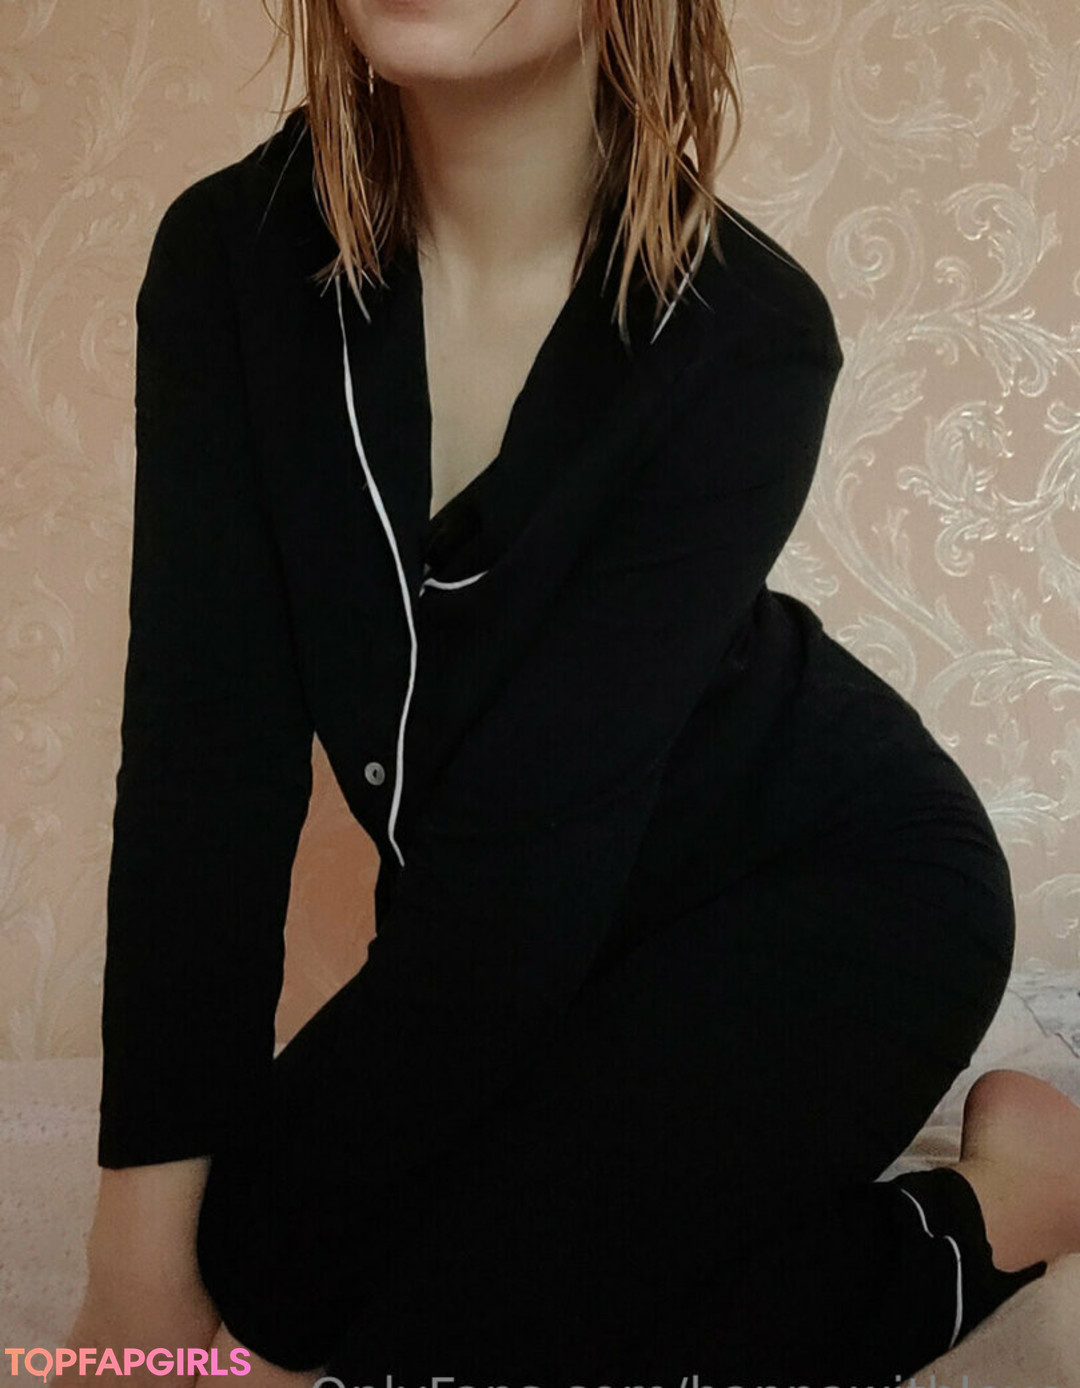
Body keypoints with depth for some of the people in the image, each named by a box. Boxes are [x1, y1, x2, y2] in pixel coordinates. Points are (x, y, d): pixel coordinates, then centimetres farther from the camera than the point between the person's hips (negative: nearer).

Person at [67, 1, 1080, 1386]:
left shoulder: (745, 335, -25)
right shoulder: (233, 259, -13)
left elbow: (529, 827, -28)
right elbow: (208, 747, -18)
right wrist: (141, 1238, -21)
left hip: (832, 872, -5)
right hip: (528, 936, 5)